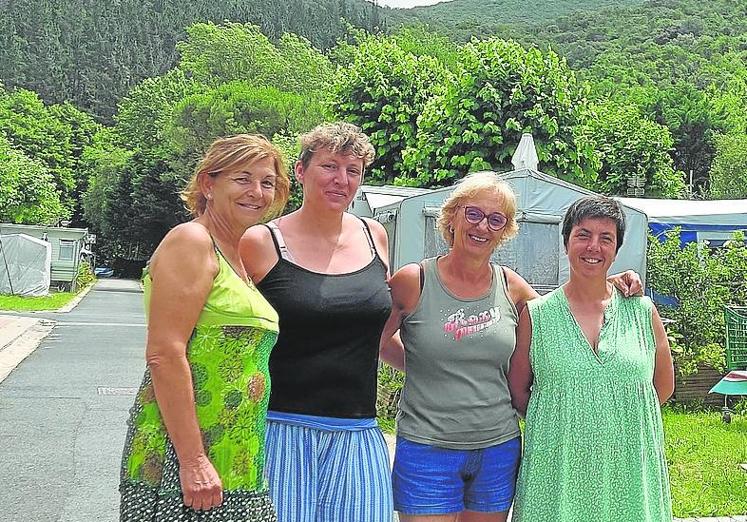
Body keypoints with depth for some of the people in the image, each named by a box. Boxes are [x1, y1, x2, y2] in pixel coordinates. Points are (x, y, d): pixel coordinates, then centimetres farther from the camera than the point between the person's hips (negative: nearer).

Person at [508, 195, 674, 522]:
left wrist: (619, 419, 7)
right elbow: (517, 391, 7)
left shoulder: (642, 312, 5)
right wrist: (558, 421, -1)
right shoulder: (535, 315, 0)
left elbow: (664, 385, 14)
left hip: (630, 473, 1)